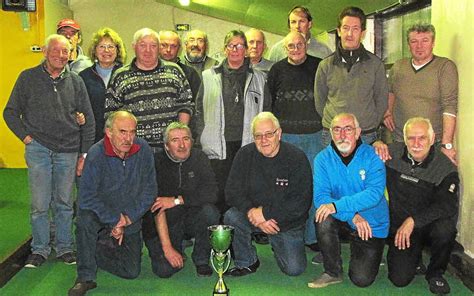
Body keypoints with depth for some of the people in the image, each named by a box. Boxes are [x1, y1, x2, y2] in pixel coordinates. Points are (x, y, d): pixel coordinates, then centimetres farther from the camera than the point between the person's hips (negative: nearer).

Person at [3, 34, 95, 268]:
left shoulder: (75, 81, 7)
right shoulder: (28, 78, 3)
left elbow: (88, 120, 10)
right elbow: (11, 112, 9)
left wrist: (85, 153, 6)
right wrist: (25, 136, -4)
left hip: (68, 152, 1)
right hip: (38, 149, -1)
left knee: (64, 203, 8)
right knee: (40, 204, 1)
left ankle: (64, 248, 21)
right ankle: (39, 249, 16)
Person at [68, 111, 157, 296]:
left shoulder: (143, 150, -12)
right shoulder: (96, 154, -21)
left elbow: (149, 190, -8)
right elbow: (87, 197, -23)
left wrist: (127, 218, -17)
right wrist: (115, 220, -24)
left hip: (130, 219, 3)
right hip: (101, 214, -3)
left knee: (132, 271, 1)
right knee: (86, 219, -37)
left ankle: (99, 250, 29)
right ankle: (85, 277, -20)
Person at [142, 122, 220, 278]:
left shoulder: (199, 157, -4)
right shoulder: (157, 163, -12)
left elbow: (212, 193, -16)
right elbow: (157, 208, -19)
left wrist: (176, 200, -25)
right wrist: (167, 248, -25)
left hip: (192, 218, 2)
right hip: (162, 227, -2)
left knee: (209, 211, -29)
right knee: (165, 269, -21)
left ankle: (202, 259, -6)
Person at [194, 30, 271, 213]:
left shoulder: (258, 78, 13)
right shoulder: (209, 76, 10)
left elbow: (267, 112, 12)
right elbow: (199, 111, 9)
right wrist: (203, 141, 1)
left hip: (248, 145, 1)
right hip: (218, 147, 0)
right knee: (219, 196, -1)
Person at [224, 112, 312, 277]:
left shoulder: (297, 158, -14)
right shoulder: (245, 155, -5)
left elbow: (301, 203, -20)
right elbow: (232, 193, -9)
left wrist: (265, 213, -23)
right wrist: (252, 213, -25)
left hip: (288, 223, -1)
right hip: (255, 216, 2)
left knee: (294, 269, -13)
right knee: (231, 217, -28)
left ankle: (277, 244, 22)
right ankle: (247, 263, -3)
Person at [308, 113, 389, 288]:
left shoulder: (371, 156, -15)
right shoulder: (323, 158, -10)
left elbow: (375, 192, -28)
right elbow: (320, 197, -19)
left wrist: (337, 205, -38)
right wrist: (353, 215, -32)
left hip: (372, 224, -1)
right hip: (343, 220, 2)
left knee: (362, 280, -8)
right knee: (323, 218, -31)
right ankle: (333, 273, -8)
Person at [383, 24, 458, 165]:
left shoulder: (445, 66, -8)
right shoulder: (398, 67, 6)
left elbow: (450, 106, -16)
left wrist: (447, 144, -23)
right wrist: (387, 113, 7)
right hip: (399, 140, 4)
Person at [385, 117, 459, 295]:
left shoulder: (445, 168, -14)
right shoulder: (392, 153, -5)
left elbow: (447, 206, -24)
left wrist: (413, 220, -30)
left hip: (428, 225, -1)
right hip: (399, 227, 2)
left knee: (445, 229, -38)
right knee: (400, 279, -13)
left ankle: (435, 273, -6)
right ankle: (413, 256, 25)